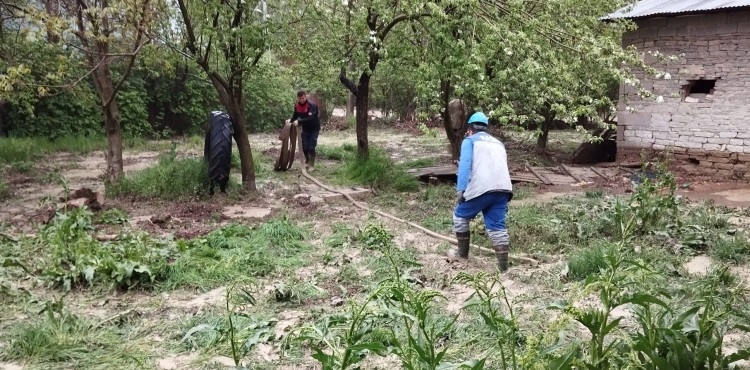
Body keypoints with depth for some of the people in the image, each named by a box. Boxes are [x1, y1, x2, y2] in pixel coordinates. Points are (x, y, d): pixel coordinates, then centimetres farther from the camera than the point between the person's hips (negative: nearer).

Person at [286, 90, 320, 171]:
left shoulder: (312, 106, -27)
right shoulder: (297, 106, -7)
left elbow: (310, 118, -37)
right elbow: (295, 115, 8)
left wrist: (299, 122, -44)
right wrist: (290, 120, -14)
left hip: (314, 128, -5)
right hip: (305, 128, 5)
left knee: (311, 147, -9)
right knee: (304, 147, 5)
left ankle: (311, 165, 3)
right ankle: (307, 161, 30)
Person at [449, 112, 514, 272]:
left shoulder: (470, 141, 11)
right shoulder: (498, 143, 30)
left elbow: (464, 164, -4)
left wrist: (460, 189, -10)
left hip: (481, 188, -5)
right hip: (503, 188, 5)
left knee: (461, 216, 17)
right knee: (497, 226, 9)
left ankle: (462, 253, 27)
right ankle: (503, 266, 6)